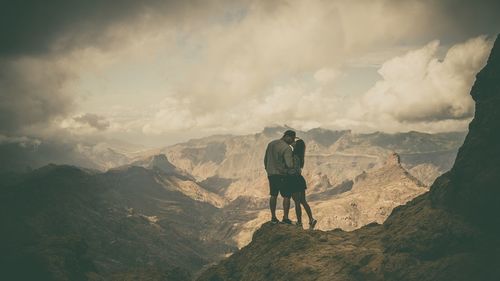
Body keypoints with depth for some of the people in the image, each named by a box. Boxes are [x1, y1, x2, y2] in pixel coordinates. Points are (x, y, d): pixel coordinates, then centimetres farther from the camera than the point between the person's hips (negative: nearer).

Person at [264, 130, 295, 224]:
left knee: (273, 195, 13)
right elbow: (289, 164, -22)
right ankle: (285, 218, 5)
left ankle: (273, 217, 17)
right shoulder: (287, 148, -16)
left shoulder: (271, 144, 7)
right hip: (282, 175, -7)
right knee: (286, 196, 4)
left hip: (271, 174, 7)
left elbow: (265, 159, 14)